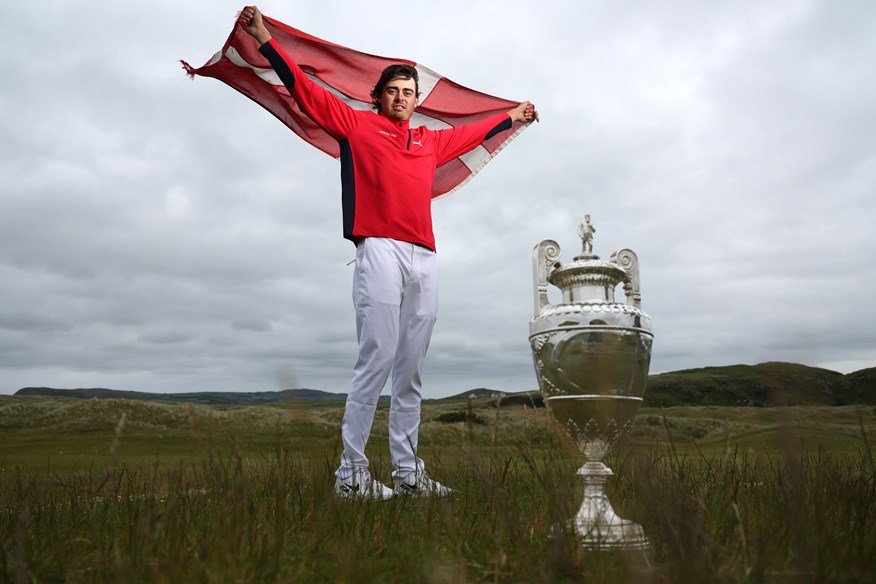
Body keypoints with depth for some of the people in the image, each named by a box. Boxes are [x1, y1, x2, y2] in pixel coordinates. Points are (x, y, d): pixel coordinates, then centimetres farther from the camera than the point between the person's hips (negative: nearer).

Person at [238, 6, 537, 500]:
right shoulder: (356, 125, 14)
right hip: (380, 251, -5)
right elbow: (305, 89, 12)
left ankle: (408, 473, 8)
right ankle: (352, 472, -5)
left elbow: (473, 132, 44)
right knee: (378, 358, -13)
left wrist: (512, 117, 56)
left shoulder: (432, 142, 27)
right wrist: (265, 40, 7)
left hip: (425, 260, 6)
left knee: (412, 371, 4)